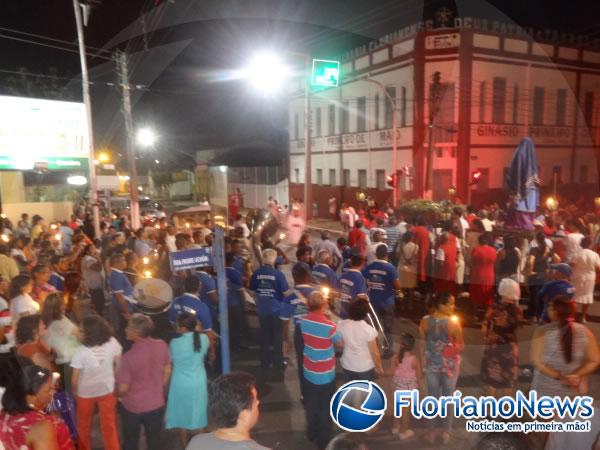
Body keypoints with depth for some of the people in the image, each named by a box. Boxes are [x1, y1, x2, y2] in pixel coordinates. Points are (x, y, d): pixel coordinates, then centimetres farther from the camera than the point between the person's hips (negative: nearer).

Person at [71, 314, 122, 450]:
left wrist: (74, 391, 3)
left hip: (85, 392, -1)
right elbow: (119, 364, -5)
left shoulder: (81, 351, -28)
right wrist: (116, 382, 13)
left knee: (84, 425, 26)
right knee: (109, 425, 17)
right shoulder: (112, 343, -20)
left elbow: (75, 378, -17)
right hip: (108, 389, 2)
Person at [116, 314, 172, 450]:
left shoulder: (129, 356, -28)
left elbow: (123, 389, -19)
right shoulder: (162, 346, -14)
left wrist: (117, 395, 5)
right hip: (156, 404, 3)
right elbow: (167, 371, 0)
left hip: (132, 407, -3)